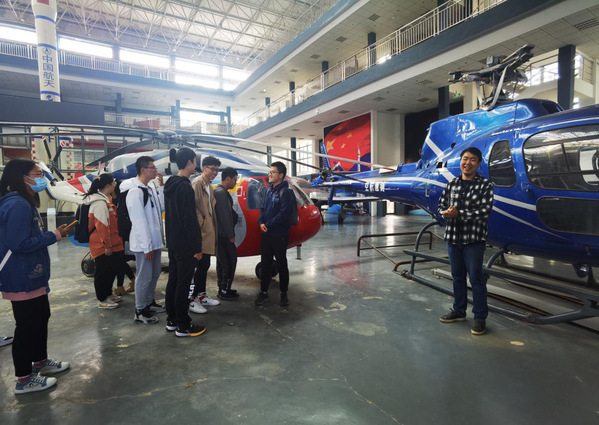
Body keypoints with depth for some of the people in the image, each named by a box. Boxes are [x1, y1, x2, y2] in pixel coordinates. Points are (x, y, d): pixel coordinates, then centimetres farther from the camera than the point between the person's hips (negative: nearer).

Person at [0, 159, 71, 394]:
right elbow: (19, 243, -26)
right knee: (27, 325, 2)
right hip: (22, 279, -11)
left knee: (41, 318, 20)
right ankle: (24, 379, 17)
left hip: (32, 276, 11)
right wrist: (54, 235, -18)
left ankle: (40, 362, 37)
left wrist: (52, 234, 6)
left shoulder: (24, 202, 12)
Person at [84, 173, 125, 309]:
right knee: (103, 271, 1)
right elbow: (102, 226, -23)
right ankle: (102, 300, 14)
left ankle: (108, 294, 33)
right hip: (102, 246, -10)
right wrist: (107, 245, -21)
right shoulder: (100, 202, -20)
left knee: (112, 269, 19)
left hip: (110, 244, 10)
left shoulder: (105, 199, 13)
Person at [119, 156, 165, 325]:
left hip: (155, 241, 9)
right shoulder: (135, 191, -18)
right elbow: (139, 221, -20)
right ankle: (140, 311, 16)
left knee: (155, 273, 19)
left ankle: (149, 302, 35)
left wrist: (162, 186, 1)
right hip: (144, 244, -9)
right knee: (144, 276, 2)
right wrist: (147, 246, -19)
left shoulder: (151, 187, 8)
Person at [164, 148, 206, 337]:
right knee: (183, 284, -2)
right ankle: (183, 325, 8)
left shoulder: (170, 185, 12)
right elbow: (190, 220, -22)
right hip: (185, 245, -10)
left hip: (173, 242, 10)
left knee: (173, 281, 15)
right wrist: (197, 247, -17)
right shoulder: (185, 186, -19)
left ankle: (171, 320, 26)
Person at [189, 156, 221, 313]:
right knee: (199, 265, -5)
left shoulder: (209, 186, 18)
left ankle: (201, 295, 26)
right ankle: (192, 299, 7)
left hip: (208, 231, 9)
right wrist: (201, 223, -17)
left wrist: (212, 227, 14)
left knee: (204, 265, 15)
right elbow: (192, 206, -18)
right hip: (200, 231, -9)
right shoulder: (197, 183, -10)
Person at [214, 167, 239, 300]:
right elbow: (224, 216, -20)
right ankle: (224, 291, 4)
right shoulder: (221, 193, -17)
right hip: (223, 235, -11)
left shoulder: (222, 192, 16)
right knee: (230, 261, -4)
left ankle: (223, 288, 26)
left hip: (222, 234, 11)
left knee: (222, 261, 16)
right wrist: (231, 235, -16)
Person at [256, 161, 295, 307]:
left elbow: (284, 213, -19)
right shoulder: (269, 190, 12)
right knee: (265, 263, 12)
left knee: (281, 264, 6)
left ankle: (284, 293, 19)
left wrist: (269, 225, -16)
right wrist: (261, 222, -4)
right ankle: (263, 292, 24)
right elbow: (263, 208, 14)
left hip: (279, 235, -6)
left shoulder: (285, 192, -11)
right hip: (266, 234, 7)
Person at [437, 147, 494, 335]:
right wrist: (445, 212, -13)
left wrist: (458, 213, -20)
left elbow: (484, 211, -15)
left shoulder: (485, 184, -5)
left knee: (476, 278, 2)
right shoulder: (452, 184, 9)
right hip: (453, 237, 5)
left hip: (473, 239, -5)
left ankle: (480, 318, 15)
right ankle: (459, 311, 30)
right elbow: (441, 205, 10)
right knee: (457, 276, 15)